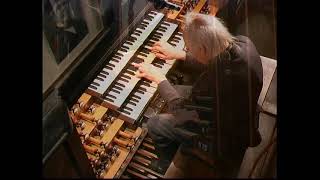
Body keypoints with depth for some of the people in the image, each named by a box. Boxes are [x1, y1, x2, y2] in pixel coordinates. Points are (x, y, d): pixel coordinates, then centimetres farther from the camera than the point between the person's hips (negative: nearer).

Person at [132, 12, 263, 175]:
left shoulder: (215, 81, -42)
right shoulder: (242, 42, -19)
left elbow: (180, 110, -22)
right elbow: (213, 63, 4)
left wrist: (159, 79, -11)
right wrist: (179, 54, 5)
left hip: (228, 139, -8)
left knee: (154, 125, 0)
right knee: (174, 91, 17)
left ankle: (166, 167, 32)